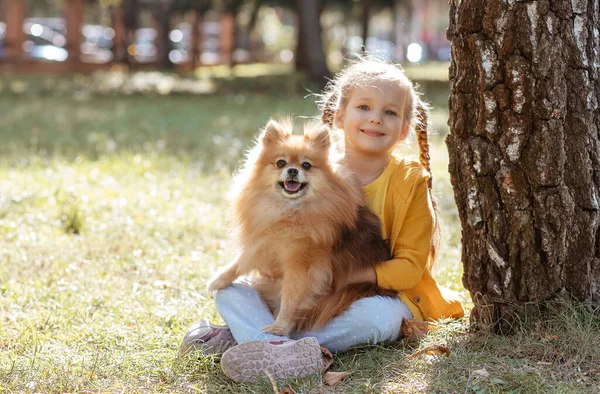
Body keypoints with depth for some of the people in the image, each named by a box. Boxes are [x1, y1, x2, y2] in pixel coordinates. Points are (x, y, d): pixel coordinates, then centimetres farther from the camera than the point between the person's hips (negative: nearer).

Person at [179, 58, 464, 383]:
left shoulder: (409, 183, -5)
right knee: (228, 290, -13)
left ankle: (245, 335, -36)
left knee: (379, 314, -38)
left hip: (378, 296, -3)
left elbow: (409, 266, -8)